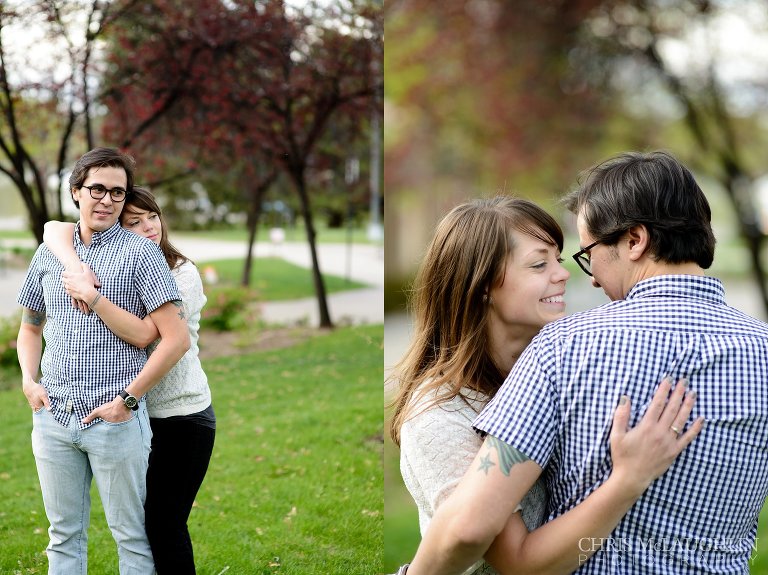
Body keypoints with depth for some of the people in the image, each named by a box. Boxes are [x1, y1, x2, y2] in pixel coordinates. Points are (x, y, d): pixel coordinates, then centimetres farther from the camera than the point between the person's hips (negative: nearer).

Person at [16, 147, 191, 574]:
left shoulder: (140, 252, -5)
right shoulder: (49, 253, 11)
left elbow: (177, 339, -11)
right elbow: (30, 327, 23)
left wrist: (127, 400, -13)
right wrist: (29, 380, 6)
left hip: (116, 419, -4)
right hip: (53, 418, 5)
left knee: (131, 536, 6)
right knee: (64, 535, 14)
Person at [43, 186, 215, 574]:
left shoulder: (182, 274, -12)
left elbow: (144, 334, -24)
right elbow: (54, 229, -5)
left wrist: (91, 296, -31)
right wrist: (76, 266, -23)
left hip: (182, 416, -5)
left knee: (164, 524, -4)